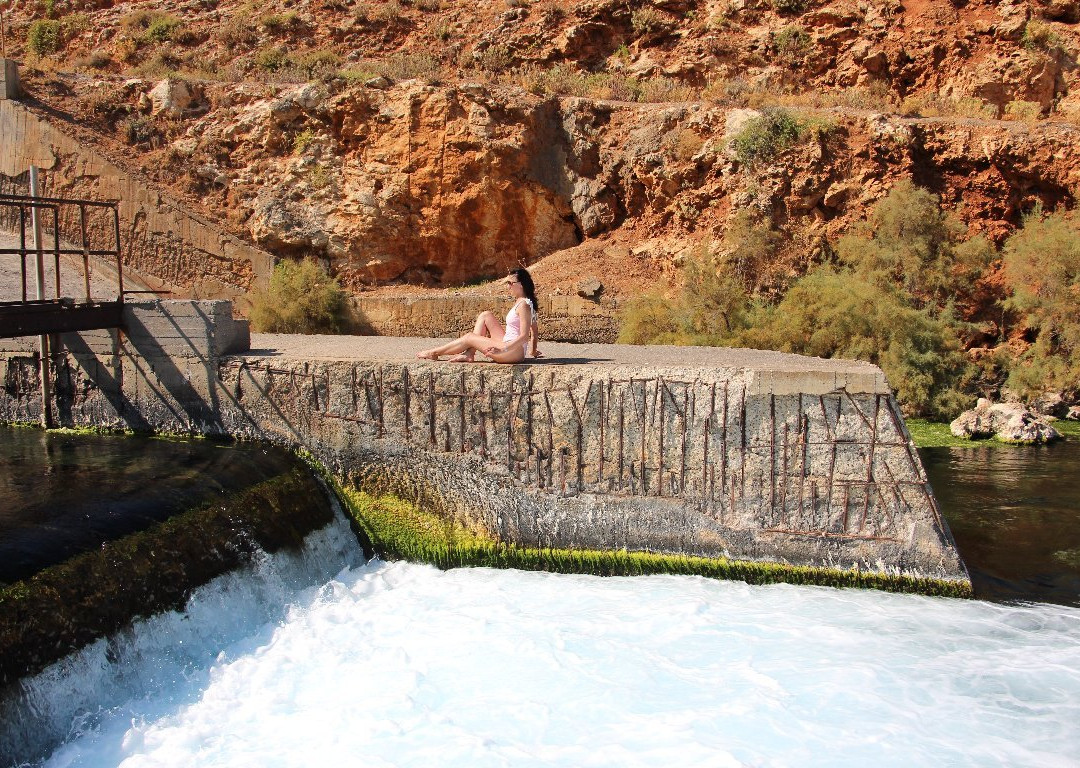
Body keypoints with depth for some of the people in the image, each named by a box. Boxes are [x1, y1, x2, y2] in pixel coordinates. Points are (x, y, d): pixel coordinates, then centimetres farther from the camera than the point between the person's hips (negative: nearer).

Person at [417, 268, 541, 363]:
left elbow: (524, 336, -23)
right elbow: (534, 331, 16)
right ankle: (469, 354, 4)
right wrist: (533, 351, 22)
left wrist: (502, 349, -27)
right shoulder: (519, 302, 12)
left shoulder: (523, 305, -17)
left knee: (469, 338, -1)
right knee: (485, 315, 11)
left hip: (515, 351, -10)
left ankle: (434, 353, 18)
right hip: (509, 345, 10)